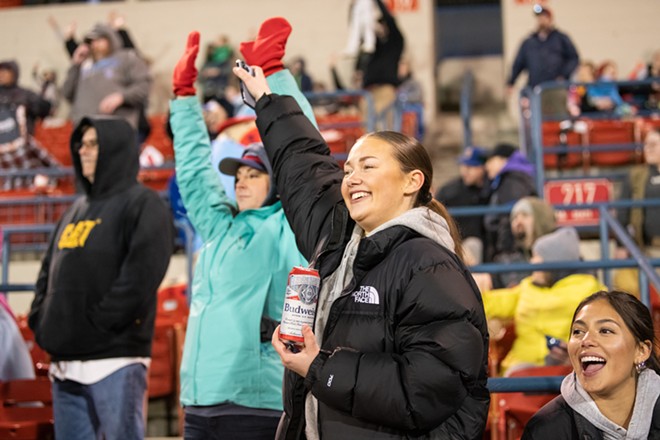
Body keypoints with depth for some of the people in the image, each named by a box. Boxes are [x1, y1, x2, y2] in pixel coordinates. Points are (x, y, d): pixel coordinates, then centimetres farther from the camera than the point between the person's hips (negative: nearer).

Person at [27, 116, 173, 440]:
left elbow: (141, 274, -15)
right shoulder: (76, 211, 22)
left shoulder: (142, 204, -3)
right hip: (66, 364, 8)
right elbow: (49, 272, 23)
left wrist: (99, 320, -17)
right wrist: (41, 320, 7)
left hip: (115, 361, -8)